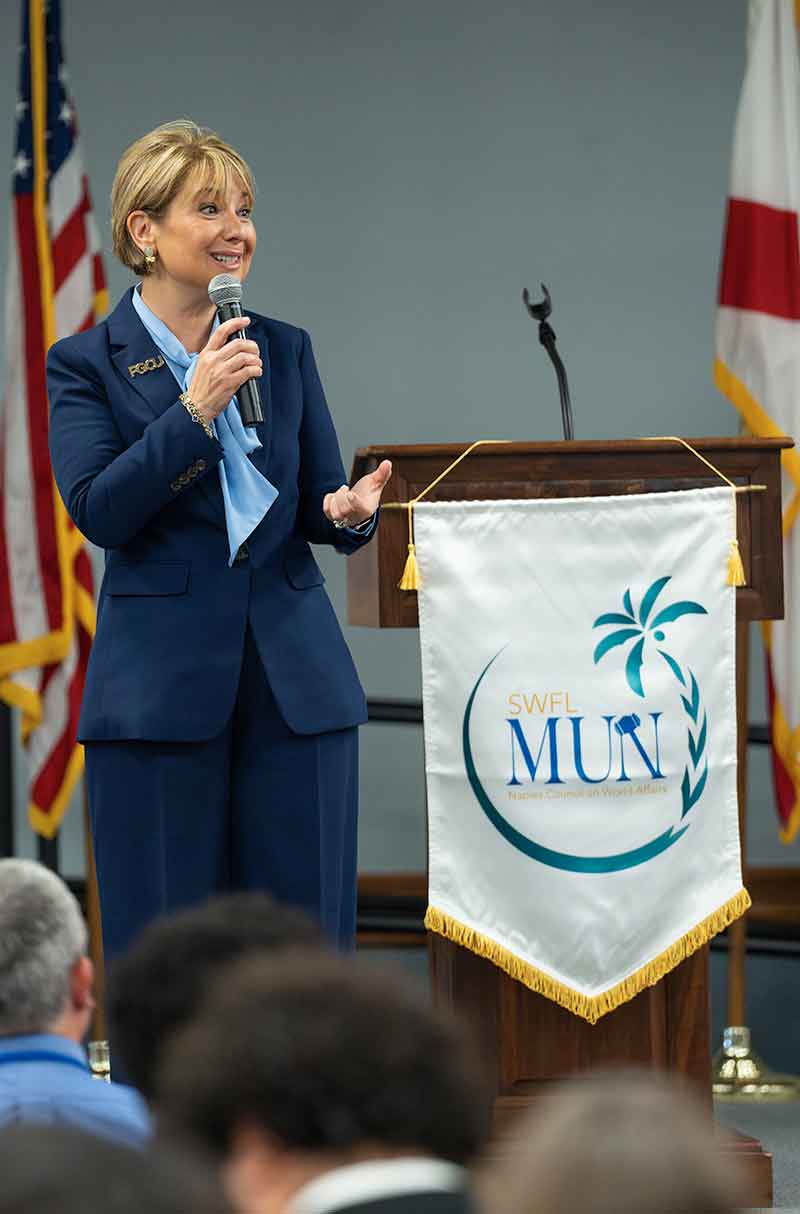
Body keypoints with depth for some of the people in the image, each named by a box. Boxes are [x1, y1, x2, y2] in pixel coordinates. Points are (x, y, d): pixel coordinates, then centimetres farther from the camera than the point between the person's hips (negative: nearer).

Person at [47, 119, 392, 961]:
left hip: (294, 678, 3)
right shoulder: (88, 364, 1)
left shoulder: (284, 351, 12)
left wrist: (348, 512, -10)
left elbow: (320, 501, 14)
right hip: (160, 685, -3)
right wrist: (194, 408, -19)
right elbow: (97, 511, -11)